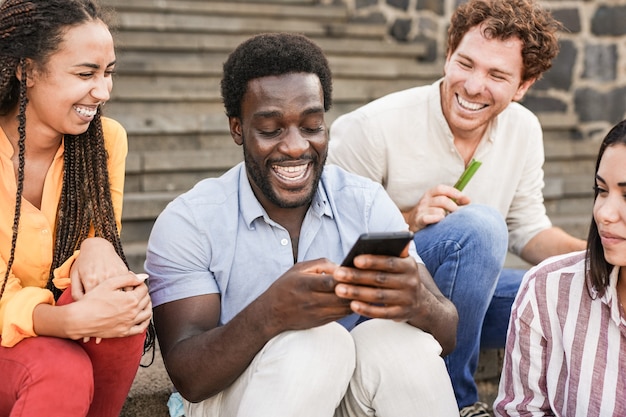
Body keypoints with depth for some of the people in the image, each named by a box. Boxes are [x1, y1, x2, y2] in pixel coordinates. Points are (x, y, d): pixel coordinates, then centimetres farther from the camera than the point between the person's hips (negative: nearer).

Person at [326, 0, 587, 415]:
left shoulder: (524, 129, -1)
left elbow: (528, 230, 8)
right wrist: (407, 221, -28)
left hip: (452, 292, 6)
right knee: (478, 225, -32)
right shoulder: (374, 127, -19)